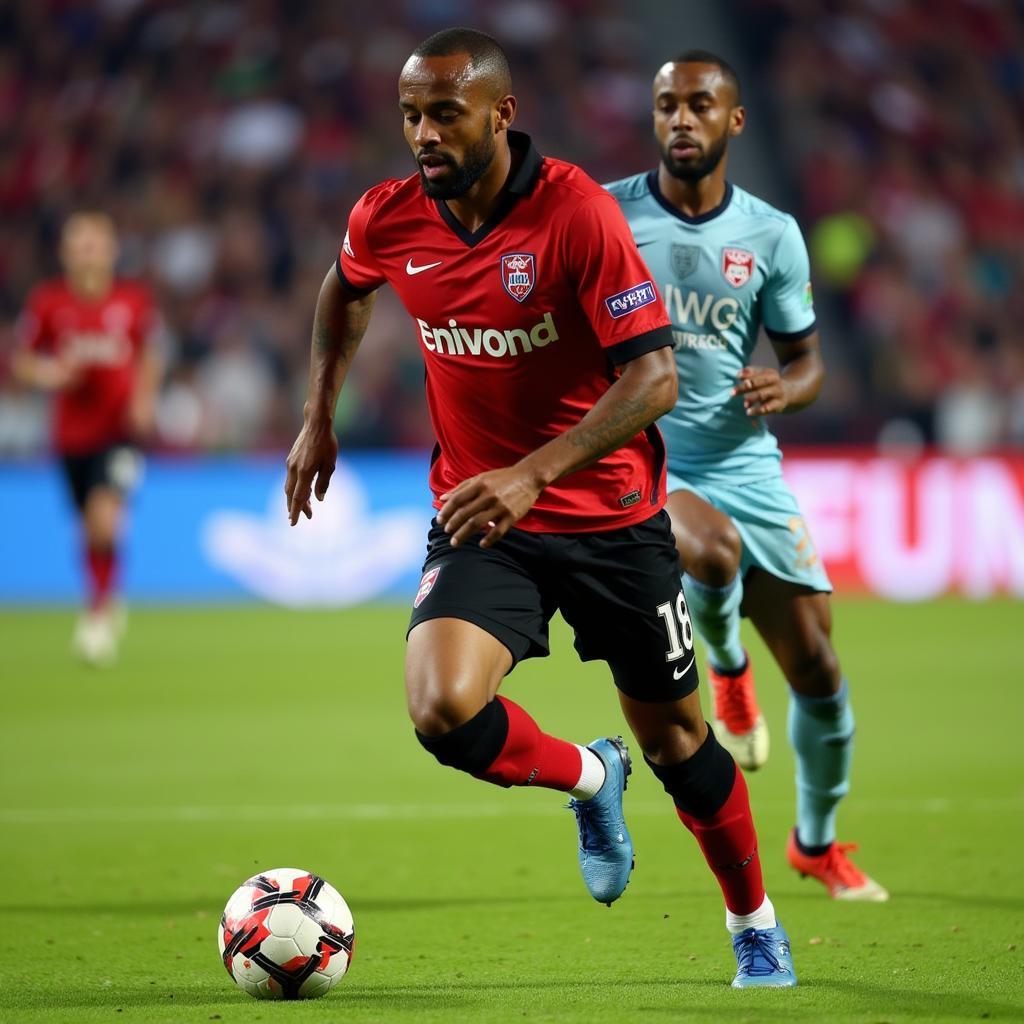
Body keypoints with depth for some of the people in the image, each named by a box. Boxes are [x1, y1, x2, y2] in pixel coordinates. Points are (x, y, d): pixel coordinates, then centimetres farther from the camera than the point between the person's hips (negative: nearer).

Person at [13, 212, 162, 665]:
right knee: (90, 530, 12)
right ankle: (109, 608, 37)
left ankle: (98, 615, -6)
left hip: (119, 430, -2)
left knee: (105, 519, -21)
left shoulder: (134, 300, -3)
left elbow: (148, 356, 13)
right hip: (72, 435, 2)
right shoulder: (47, 301, -5)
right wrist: (50, 373, -16)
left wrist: (144, 398, -3)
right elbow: (21, 360, 4)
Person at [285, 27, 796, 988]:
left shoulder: (577, 212, -21)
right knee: (441, 711, -22)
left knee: (675, 738, 9)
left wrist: (533, 475, -34)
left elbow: (654, 376, -24)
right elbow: (346, 287, 20)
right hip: (477, 514, 3)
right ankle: (589, 779, 11)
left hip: (609, 511, -3)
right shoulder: (387, 218, -6)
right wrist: (321, 415, 15)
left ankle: (755, 928, 35)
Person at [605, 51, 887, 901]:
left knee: (818, 672, 2)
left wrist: (782, 389, -13)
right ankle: (728, 671, -1)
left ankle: (817, 843, 28)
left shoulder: (772, 235, 2)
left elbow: (807, 359, 10)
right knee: (711, 551, -38)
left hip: (746, 466, 3)